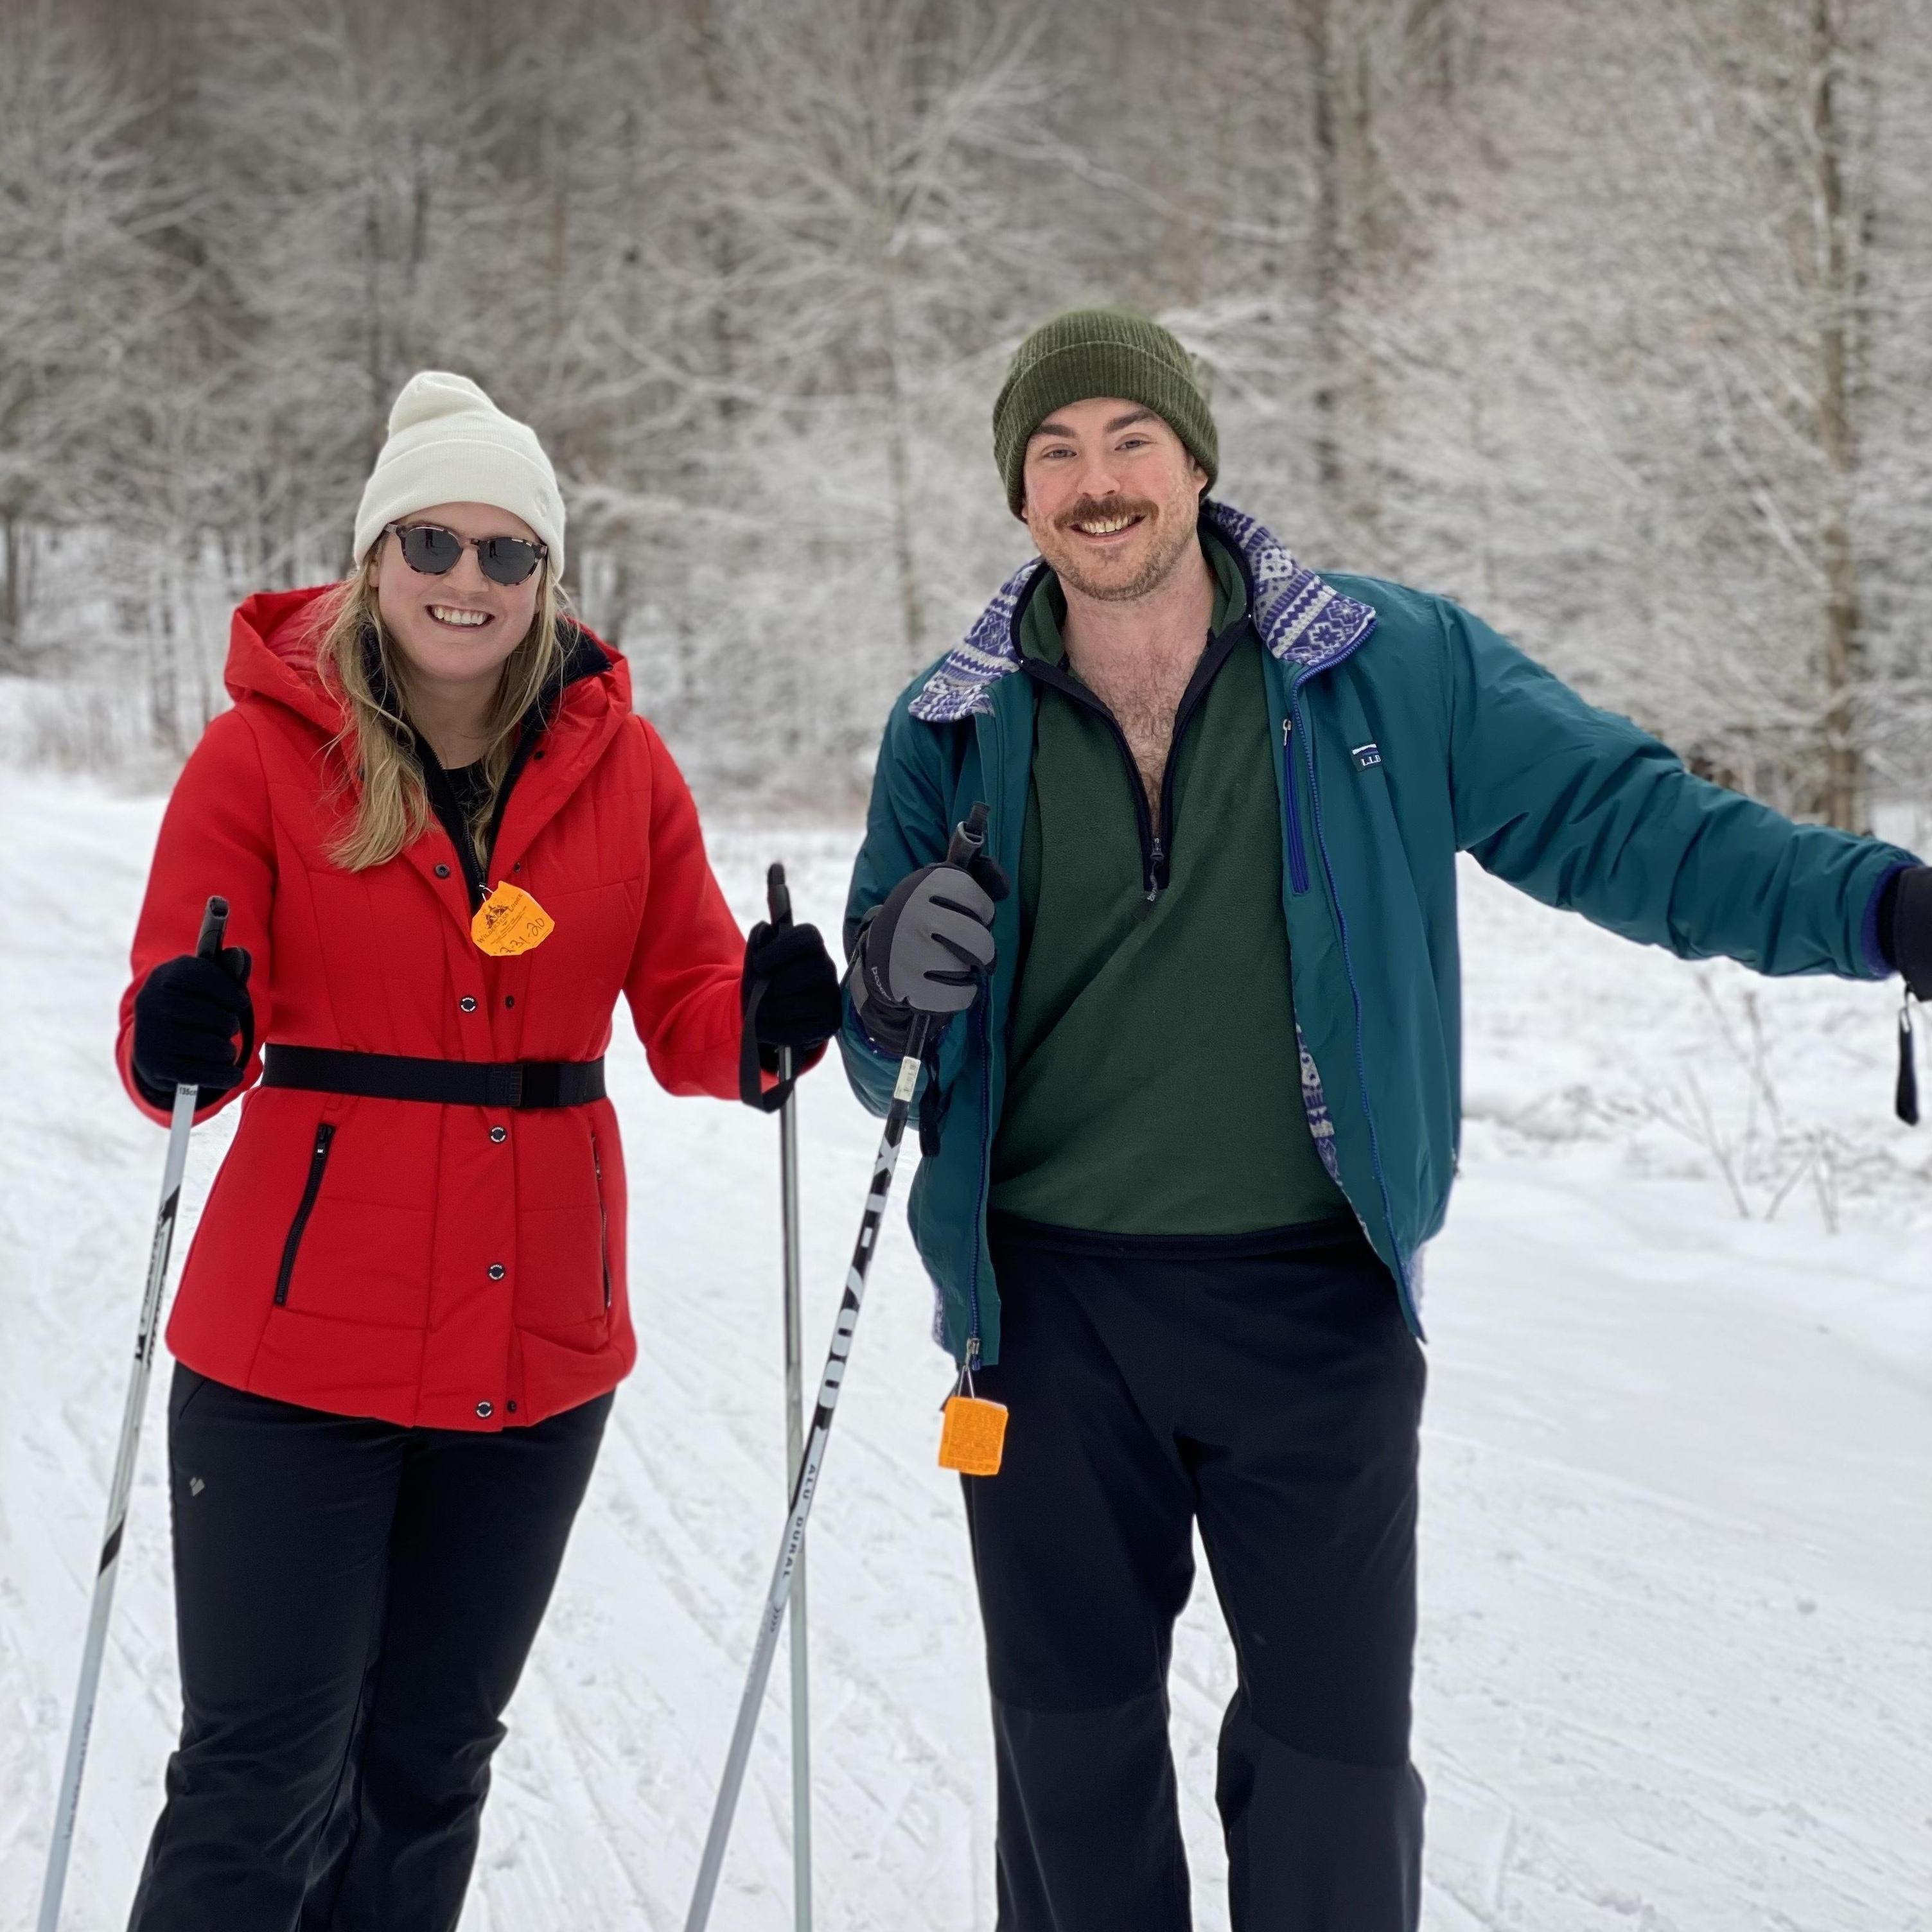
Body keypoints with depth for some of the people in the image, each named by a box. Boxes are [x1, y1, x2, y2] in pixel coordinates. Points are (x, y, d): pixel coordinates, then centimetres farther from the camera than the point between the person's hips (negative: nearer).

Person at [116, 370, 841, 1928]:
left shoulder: (621, 763, 4)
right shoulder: (264, 750, -4)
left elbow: (688, 1020, 4)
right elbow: (170, 1037, -6)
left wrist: (769, 1017, -17)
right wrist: (180, 1047, -29)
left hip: (539, 1341, 3)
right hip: (301, 1338, -3)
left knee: (429, 1768, 17)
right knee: (265, 1781, 0)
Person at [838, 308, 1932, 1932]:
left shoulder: (1396, 669, -4)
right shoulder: (956, 729, 2)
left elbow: (1624, 822, -3)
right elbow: (889, 1063, 8)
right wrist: (888, 995, -17)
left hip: (1316, 1312, -1)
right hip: (1049, 1312, 2)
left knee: (1335, 1752, 8)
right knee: (1072, 1741, 15)